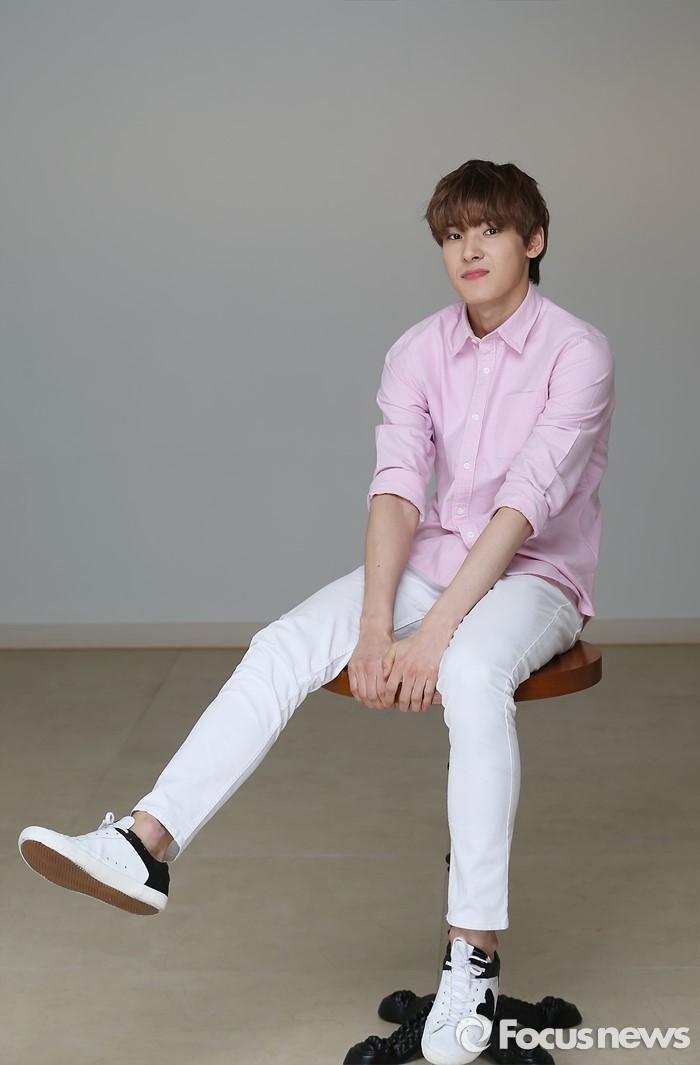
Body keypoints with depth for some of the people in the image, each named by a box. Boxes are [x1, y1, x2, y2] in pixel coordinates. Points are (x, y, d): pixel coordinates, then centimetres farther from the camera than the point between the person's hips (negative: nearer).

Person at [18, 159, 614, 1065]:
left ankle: (473, 955, -32)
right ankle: (144, 846, -28)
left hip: (536, 575, -4)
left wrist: (434, 632, -29)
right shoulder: (419, 353, 3)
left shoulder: (576, 353, -11)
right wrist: (373, 625, -23)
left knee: (472, 673, -38)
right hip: (433, 558, 5)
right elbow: (397, 488, -9)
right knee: (284, 647, -22)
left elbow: (524, 504, -21)